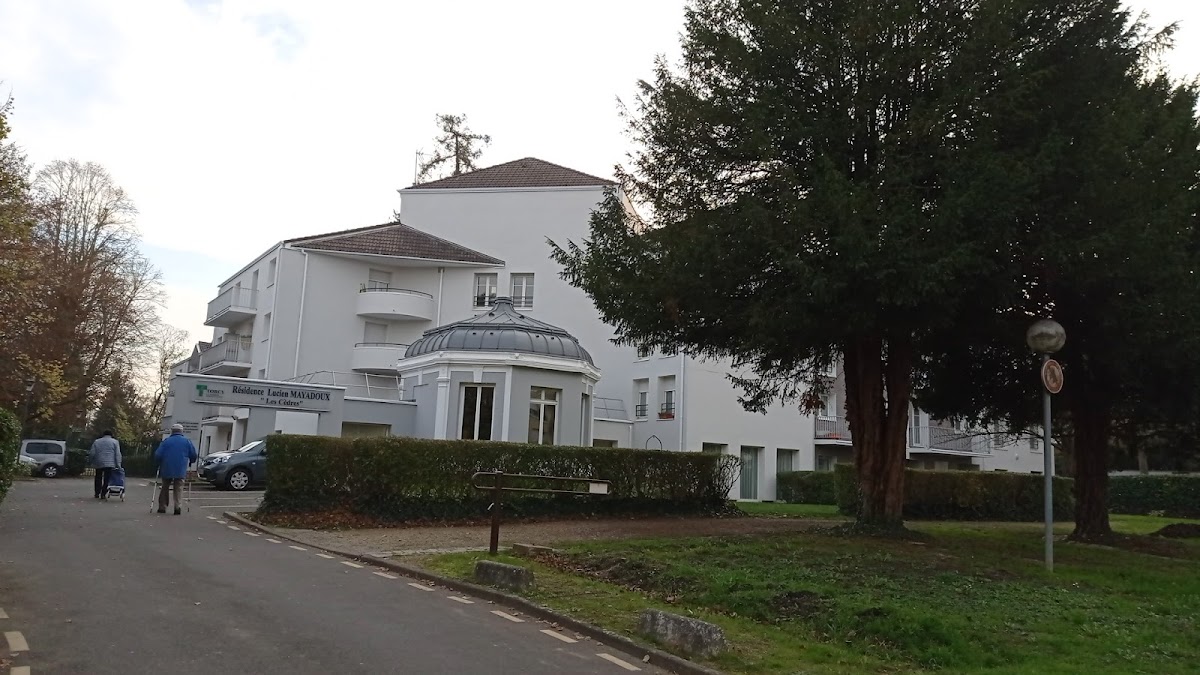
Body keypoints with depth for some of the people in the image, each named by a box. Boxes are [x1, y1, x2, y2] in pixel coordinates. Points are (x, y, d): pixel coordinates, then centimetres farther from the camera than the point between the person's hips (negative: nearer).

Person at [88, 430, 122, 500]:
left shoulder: (96, 441, 12)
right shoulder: (115, 442, 5)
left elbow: (92, 453, 6)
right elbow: (117, 454, -2)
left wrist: (90, 462, 17)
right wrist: (118, 465, -4)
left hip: (98, 464, 2)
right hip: (109, 464, -2)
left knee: (98, 479, 15)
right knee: (107, 480, -1)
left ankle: (97, 494, 19)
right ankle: (103, 495, -5)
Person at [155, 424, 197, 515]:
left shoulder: (166, 441, 2)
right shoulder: (187, 441, 4)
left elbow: (157, 455, -3)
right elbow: (194, 456, 5)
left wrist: (160, 463, 16)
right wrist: (189, 462, 25)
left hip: (167, 470, 0)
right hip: (181, 470, 0)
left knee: (165, 488, 15)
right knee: (179, 488, 4)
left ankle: (162, 507, 16)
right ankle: (177, 506, -12)